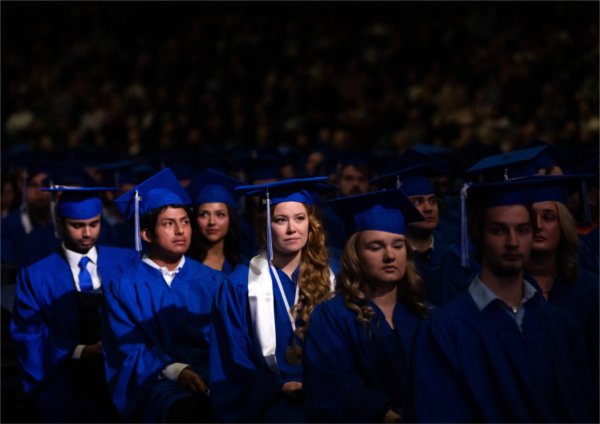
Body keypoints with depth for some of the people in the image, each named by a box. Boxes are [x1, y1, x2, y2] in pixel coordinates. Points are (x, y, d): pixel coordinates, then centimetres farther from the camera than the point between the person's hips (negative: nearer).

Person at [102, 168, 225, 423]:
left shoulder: (211, 281, 18)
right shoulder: (124, 286, 7)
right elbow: (131, 351, -1)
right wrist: (176, 371, -19)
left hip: (212, 379, 3)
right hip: (155, 381, -3)